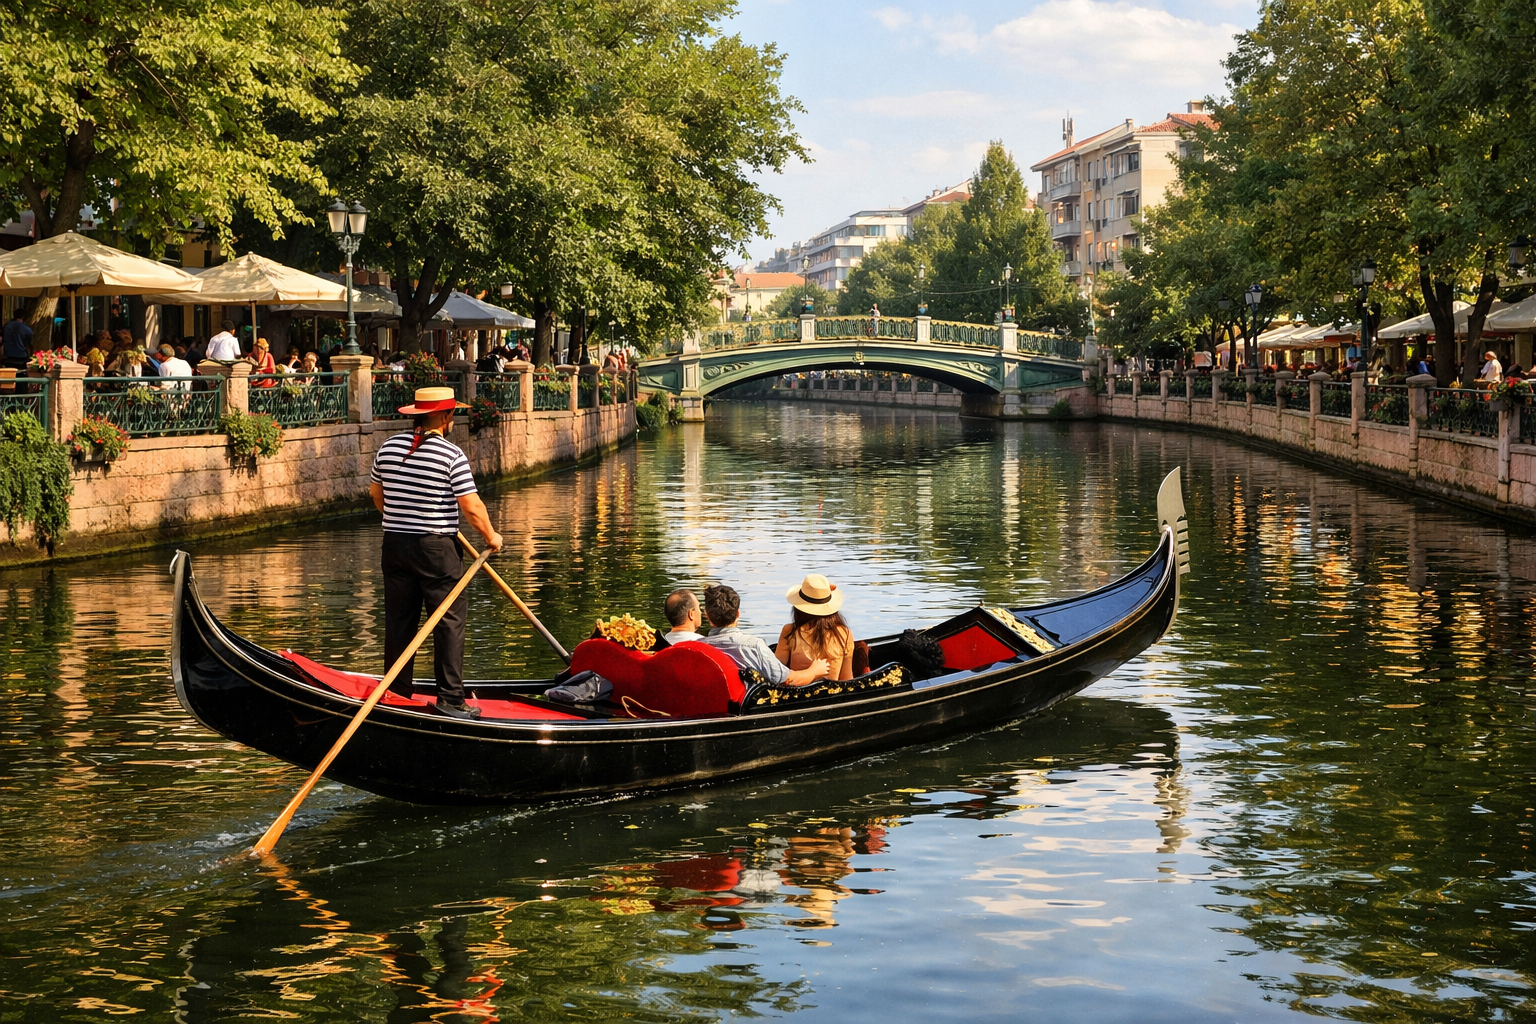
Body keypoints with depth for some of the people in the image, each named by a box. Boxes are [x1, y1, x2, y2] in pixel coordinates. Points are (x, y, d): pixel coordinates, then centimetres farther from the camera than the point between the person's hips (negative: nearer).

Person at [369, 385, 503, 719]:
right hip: (436, 547, -6)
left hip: (394, 543, 6)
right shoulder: (451, 454, -13)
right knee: (449, 622, 0)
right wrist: (491, 537, 2)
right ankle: (450, 698, -2)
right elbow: (471, 506, -14)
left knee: (399, 620, 12)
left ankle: (397, 694, 19)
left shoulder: (389, 447, 4)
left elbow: (375, 492, 17)